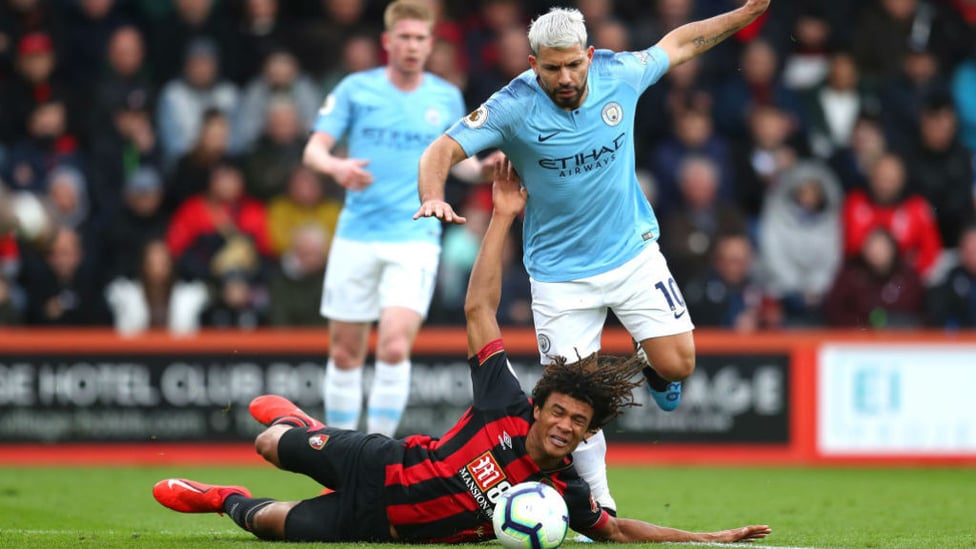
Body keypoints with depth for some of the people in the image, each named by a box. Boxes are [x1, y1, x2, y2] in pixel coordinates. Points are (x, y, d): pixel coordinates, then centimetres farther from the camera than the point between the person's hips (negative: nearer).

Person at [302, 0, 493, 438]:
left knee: (395, 348, -17)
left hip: (415, 239, -1)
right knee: (345, 352, 5)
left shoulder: (446, 97, 7)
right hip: (357, 237, 1)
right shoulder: (355, 89, 2)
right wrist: (336, 166, -24)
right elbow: (313, 150, -1)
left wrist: (483, 169, -4)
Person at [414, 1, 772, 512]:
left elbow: (678, 43, 9)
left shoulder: (619, 73, -11)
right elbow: (442, 150, -22)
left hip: (633, 252, 2)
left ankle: (646, 369, 29)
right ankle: (599, 503, 12)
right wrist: (433, 197, -42)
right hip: (560, 272, -2)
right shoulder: (514, 106, -19)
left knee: (676, 365, -8)